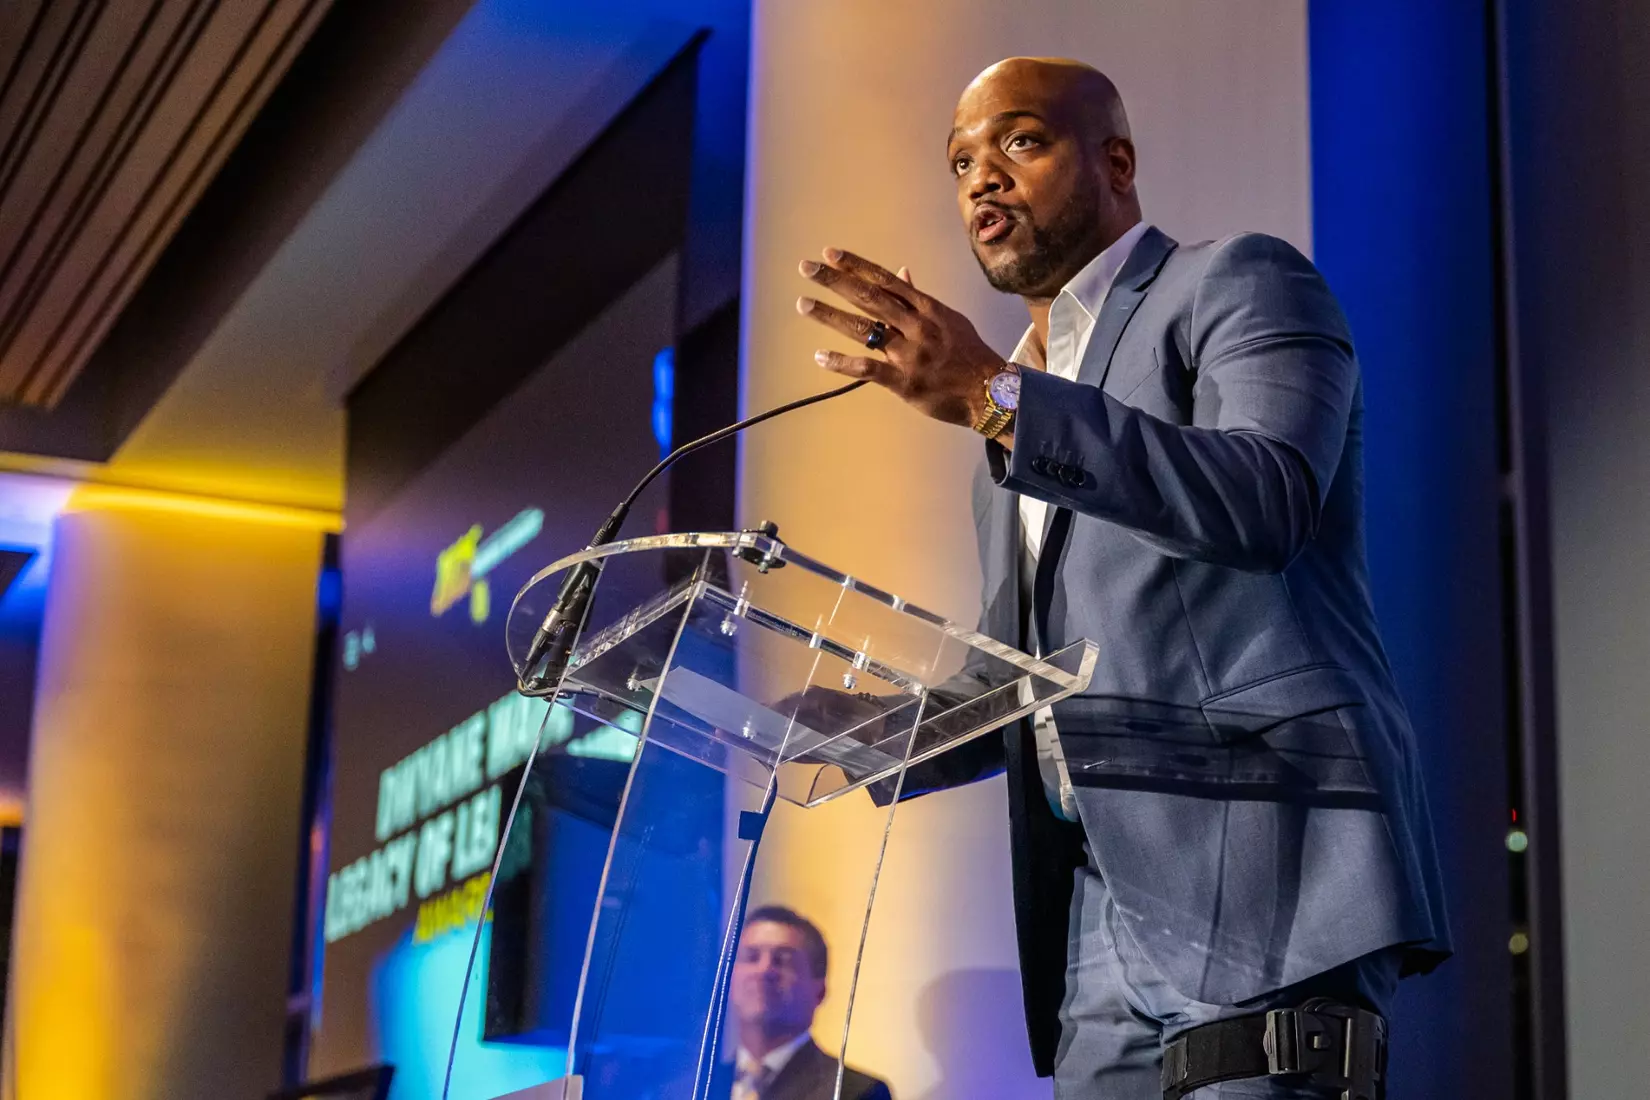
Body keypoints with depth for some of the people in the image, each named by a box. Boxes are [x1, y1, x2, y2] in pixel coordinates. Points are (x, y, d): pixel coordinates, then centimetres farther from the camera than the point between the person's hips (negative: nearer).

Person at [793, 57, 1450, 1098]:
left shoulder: (1239, 282, 3)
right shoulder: (1017, 423, 26)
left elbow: (1268, 500, -17)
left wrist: (997, 397, -23)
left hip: (1260, 880, -7)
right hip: (1103, 917, 8)